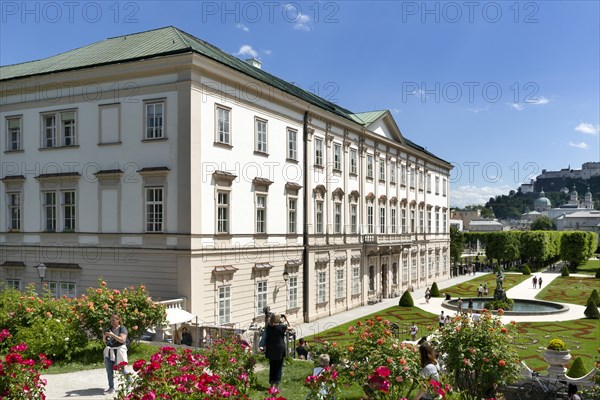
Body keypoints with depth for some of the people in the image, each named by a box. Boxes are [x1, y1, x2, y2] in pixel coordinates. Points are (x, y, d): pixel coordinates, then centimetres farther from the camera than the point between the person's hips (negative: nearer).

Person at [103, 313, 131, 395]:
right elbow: (105, 341, 17)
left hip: (118, 352, -6)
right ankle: (111, 388, 8)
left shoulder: (122, 328, -6)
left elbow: (122, 340, -18)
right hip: (109, 352, 6)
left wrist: (112, 335, -24)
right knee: (109, 370, 1)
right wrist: (104, 336, -5)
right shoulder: (109, 329, 12)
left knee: (121, 369, 3)